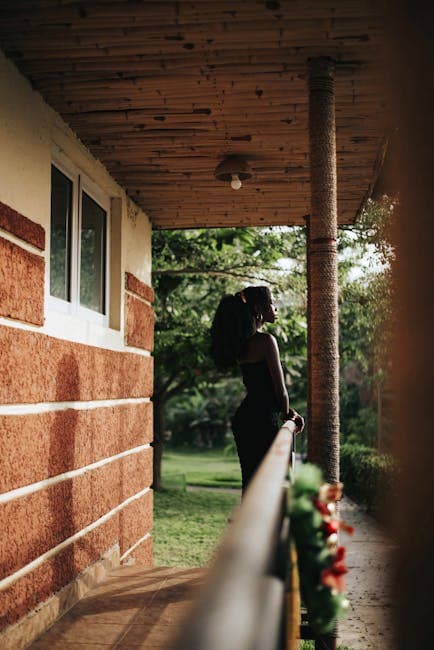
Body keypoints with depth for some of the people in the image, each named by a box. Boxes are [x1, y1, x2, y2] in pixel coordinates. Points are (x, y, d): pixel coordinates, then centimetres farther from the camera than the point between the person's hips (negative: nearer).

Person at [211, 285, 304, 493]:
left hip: (244, 419, 9)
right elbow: (280, 389, -11)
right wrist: (287, 414, 8)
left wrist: (289, 412, 11)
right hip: (262, 421, -9)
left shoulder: (243, 343, 13)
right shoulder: (266, 341, -13)